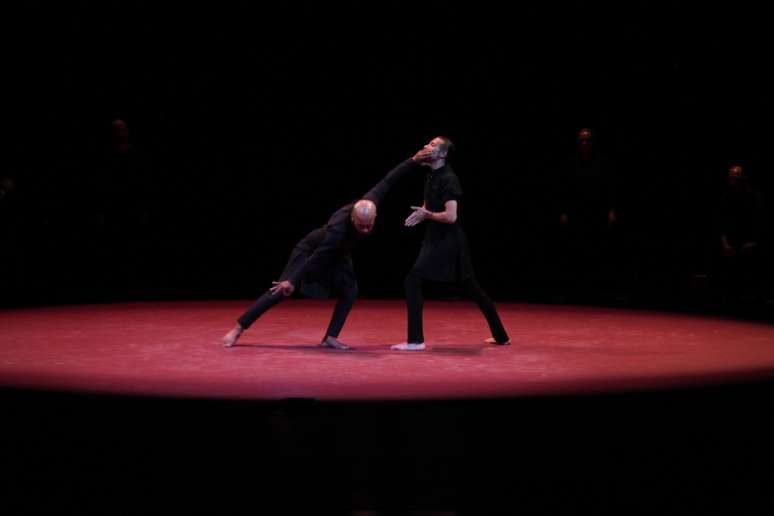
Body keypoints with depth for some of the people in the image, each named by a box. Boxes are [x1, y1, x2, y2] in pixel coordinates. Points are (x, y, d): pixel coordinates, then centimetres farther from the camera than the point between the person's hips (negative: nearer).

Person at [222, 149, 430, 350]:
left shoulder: (370, 203, -27)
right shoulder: (338, 229, -43)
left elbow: (387, 181, -14)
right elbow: (316, 258, -38)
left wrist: (414, 161, -13)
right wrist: (292, 281, -33)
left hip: (337, 254, 7)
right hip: (311, 250, -7)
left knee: (350, 291, -10)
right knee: (281, 290, -10)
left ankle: (330, 338, -5)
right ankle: (238, 328, -5)